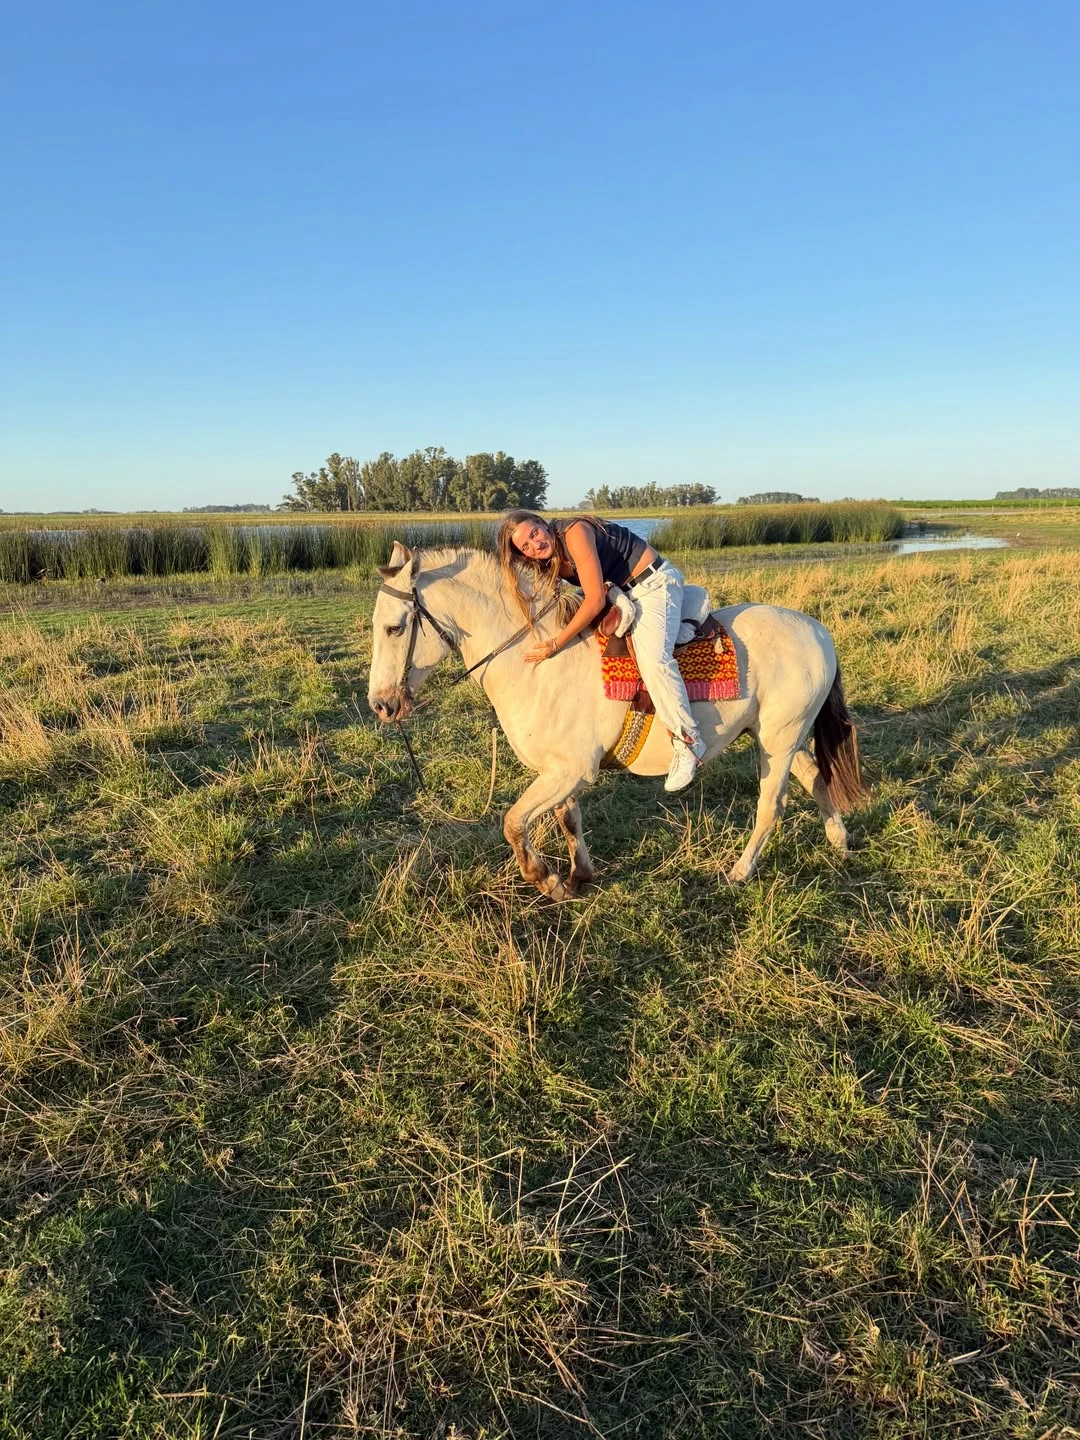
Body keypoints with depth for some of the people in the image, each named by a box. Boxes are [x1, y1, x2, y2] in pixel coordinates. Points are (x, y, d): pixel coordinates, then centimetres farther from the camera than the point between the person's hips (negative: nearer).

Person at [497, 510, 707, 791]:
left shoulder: (574, 533, -25)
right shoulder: (550, 562, 1)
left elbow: (595, 601, -29)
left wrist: (556, 644, -26)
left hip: (655, 584, -10)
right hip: (623, 593, 10)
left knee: (652, 657, -29)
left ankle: (687, 740, -17)